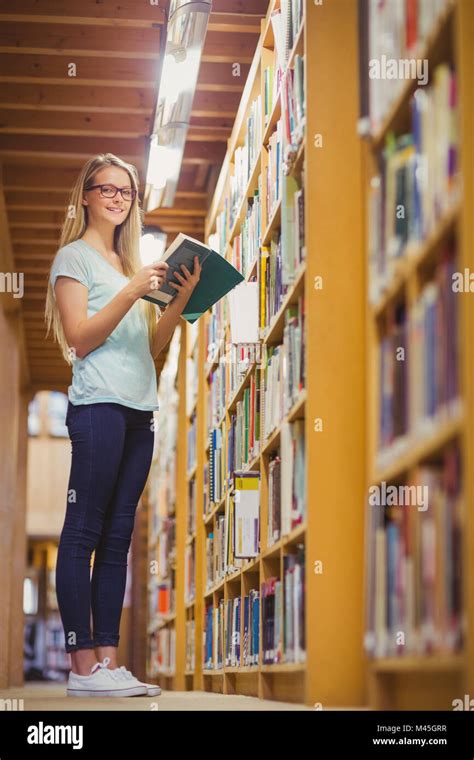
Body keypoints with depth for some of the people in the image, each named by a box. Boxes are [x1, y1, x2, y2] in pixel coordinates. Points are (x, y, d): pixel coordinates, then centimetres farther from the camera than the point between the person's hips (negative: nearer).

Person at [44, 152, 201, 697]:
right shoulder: (75, 256, 4)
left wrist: (180, 299, 5)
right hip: (98, 405, -7)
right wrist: (133, 291, -15)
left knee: (118, 536, 4)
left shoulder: (130, 263, 24)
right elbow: (79, 338, -7)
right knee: (84, 533, -9)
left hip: (139, 411, 8)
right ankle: (83, 666, -10)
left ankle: (109, 663, 3)